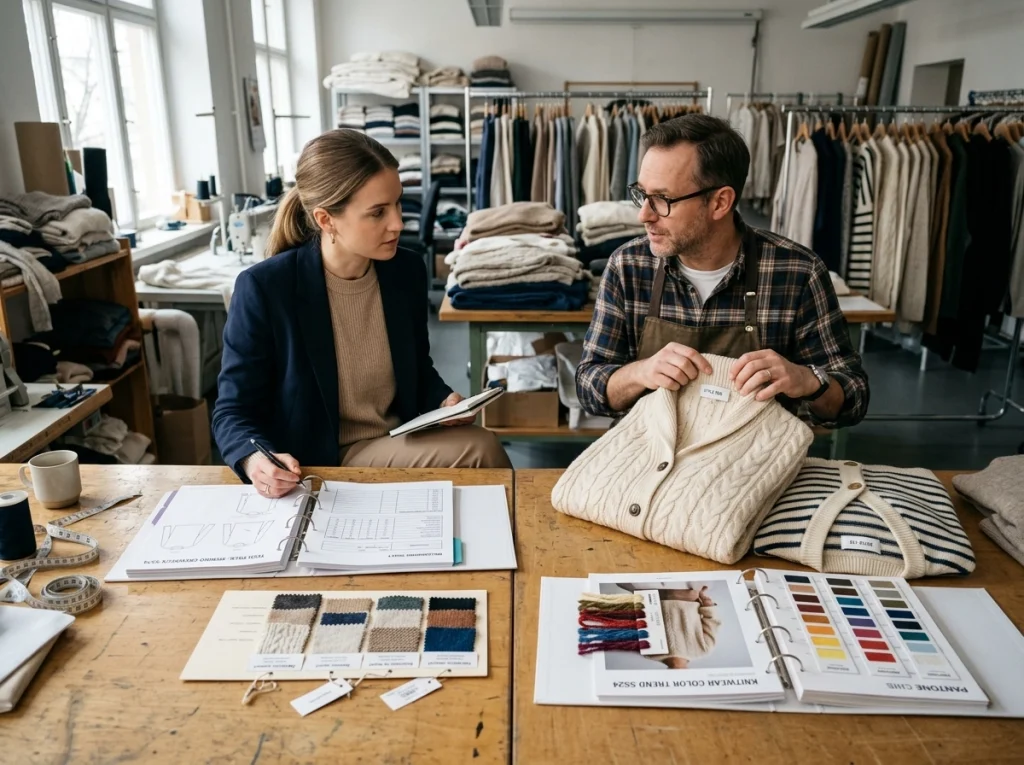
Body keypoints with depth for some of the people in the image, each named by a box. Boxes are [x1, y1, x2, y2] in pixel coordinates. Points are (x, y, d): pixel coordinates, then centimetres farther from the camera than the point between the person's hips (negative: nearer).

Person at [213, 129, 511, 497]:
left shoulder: (407, 271, 0)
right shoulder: (265, 288, -14)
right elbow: (233, 411, -8)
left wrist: (444, 401, -6)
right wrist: (255, 459, -30)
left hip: (402, 444, 6)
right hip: (318, 467, -5)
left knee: (481, 447, -25)